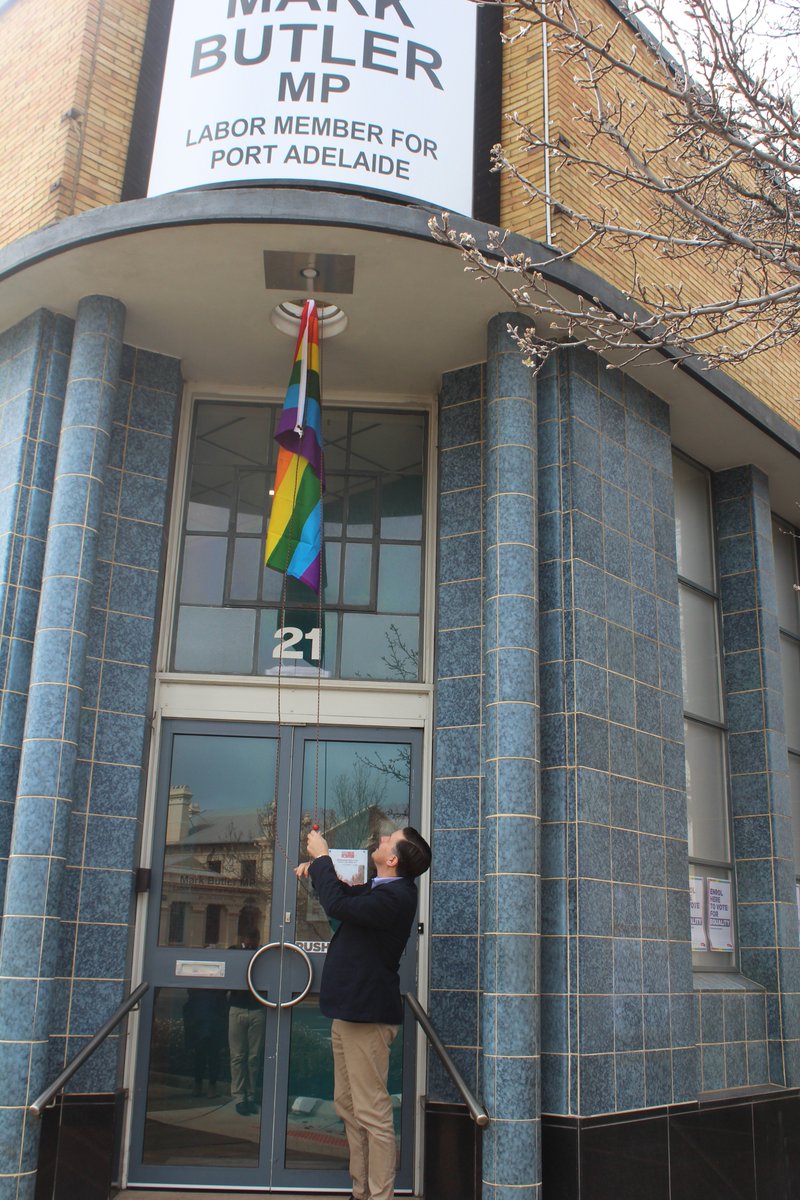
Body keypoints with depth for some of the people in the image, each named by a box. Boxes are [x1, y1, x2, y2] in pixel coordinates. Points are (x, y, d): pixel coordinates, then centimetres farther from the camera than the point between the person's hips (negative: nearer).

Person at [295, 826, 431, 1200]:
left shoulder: (395, 897, -22)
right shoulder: (380, 888, 10)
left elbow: (337, 904, -32)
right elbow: (346, 893, 28)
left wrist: (322, 857, -17)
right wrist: (316, 867, 8)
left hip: (367, 1014, -11)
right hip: (350, 1010, 11)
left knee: (372, 1112, -5)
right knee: (348, 1106, 17)